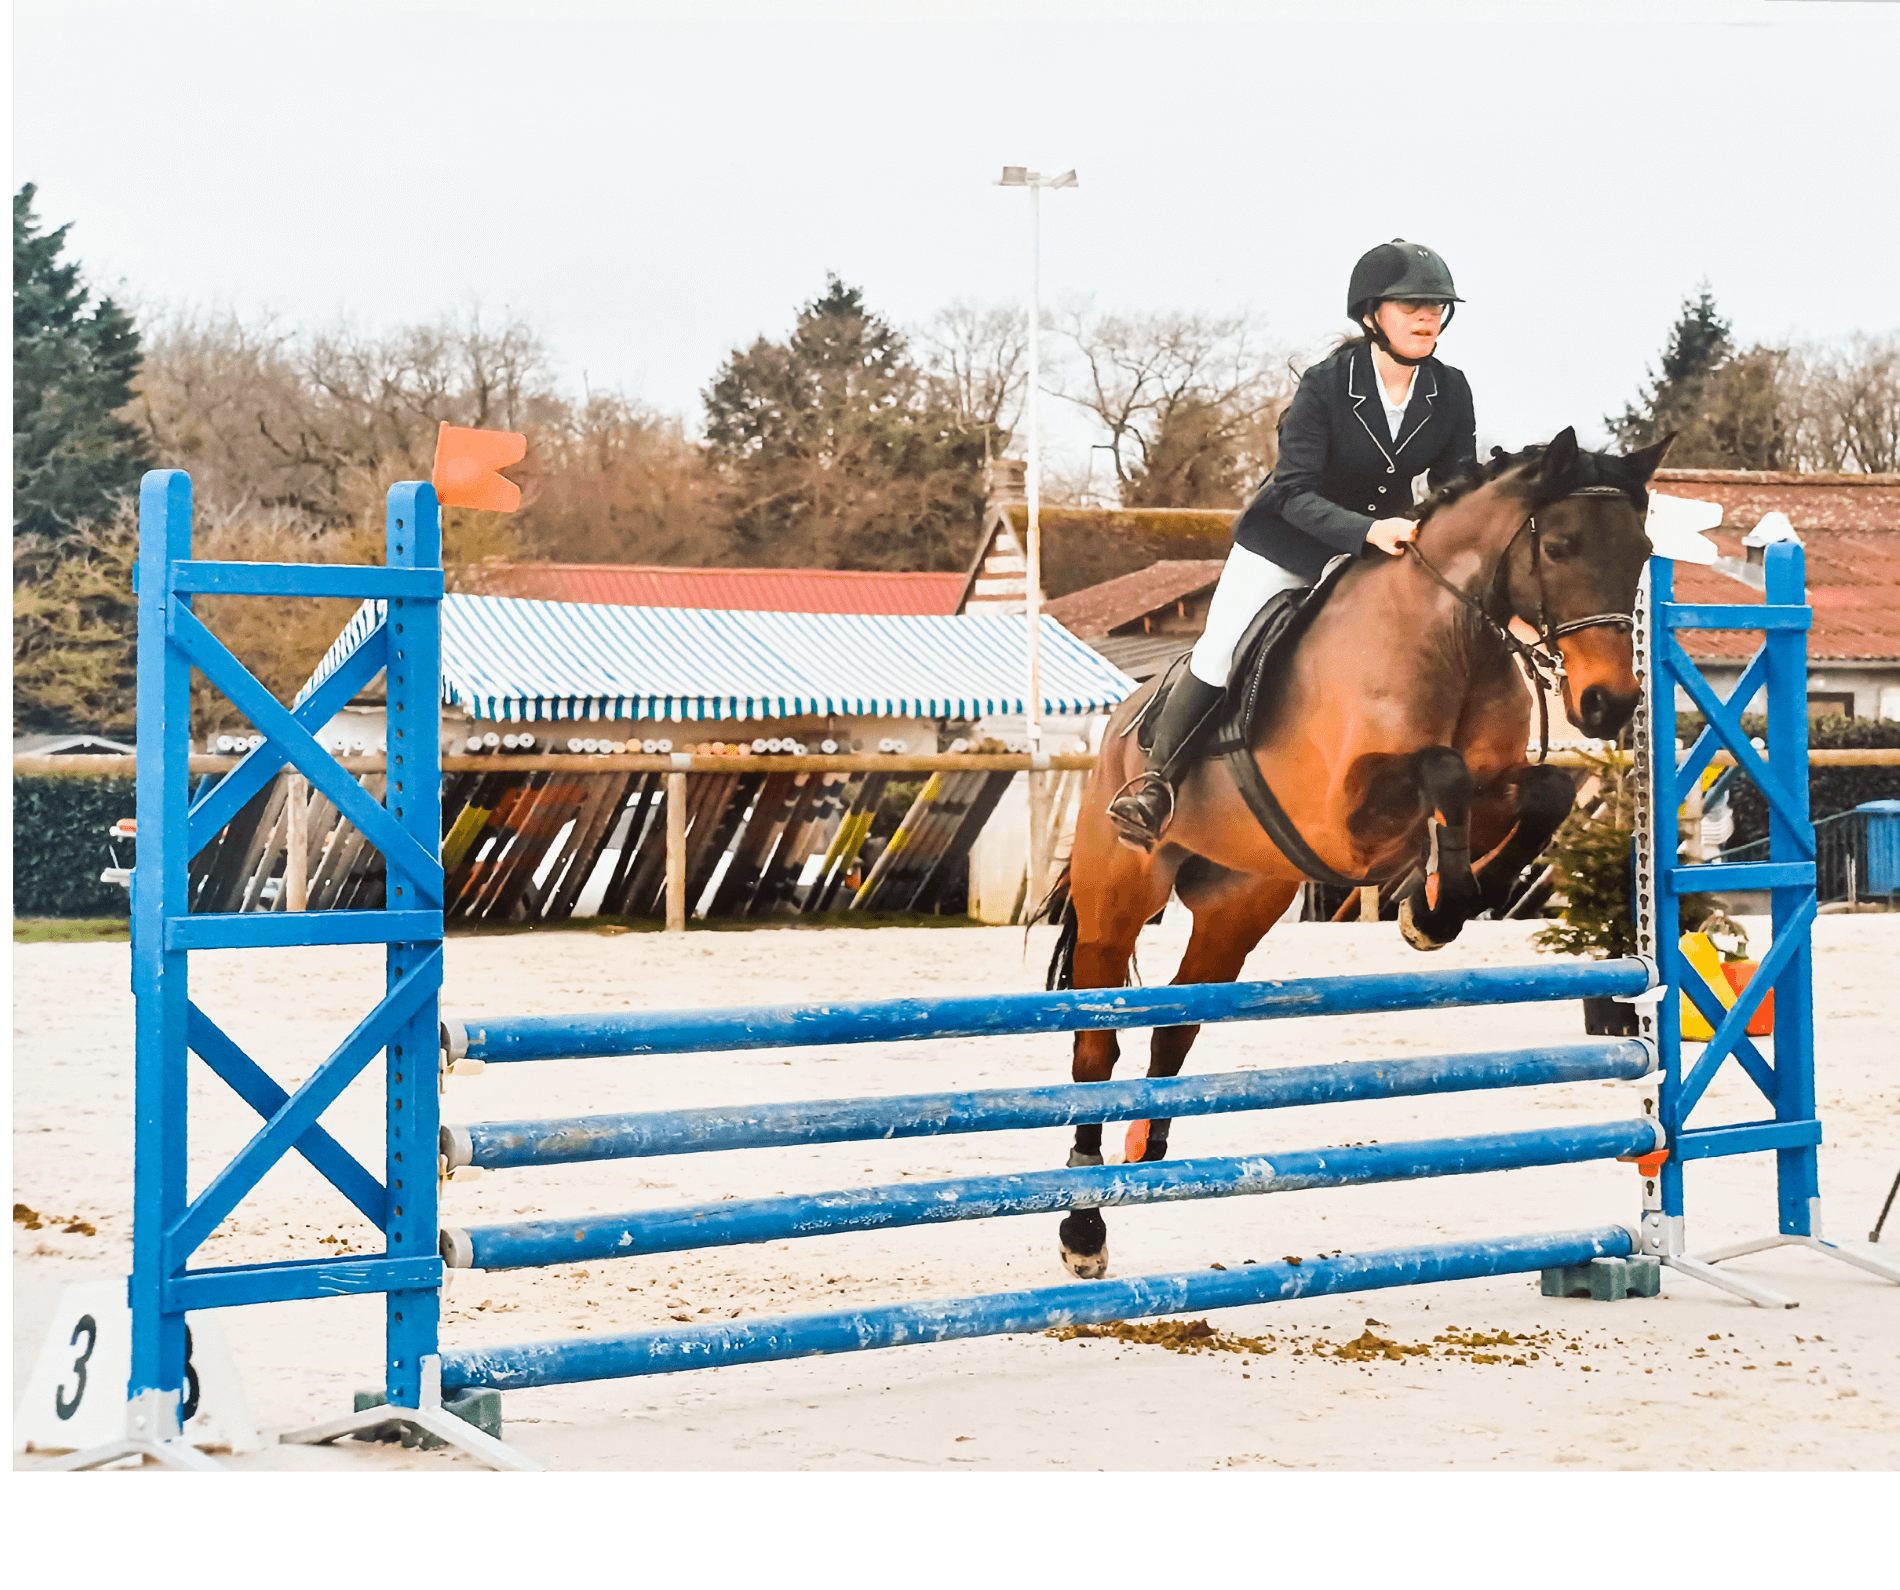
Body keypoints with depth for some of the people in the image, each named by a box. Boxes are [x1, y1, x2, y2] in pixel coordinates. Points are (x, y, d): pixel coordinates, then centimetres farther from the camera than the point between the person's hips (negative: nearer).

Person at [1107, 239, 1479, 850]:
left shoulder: (1451, 393, -13)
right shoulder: (1325, 386, -24)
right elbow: (1295, 493, -28)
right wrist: (1368, 529, -44)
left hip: (1383, 550, 3)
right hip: (1285, 546, -3)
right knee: (1220, 658, -5)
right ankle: (1159, 776, 11)